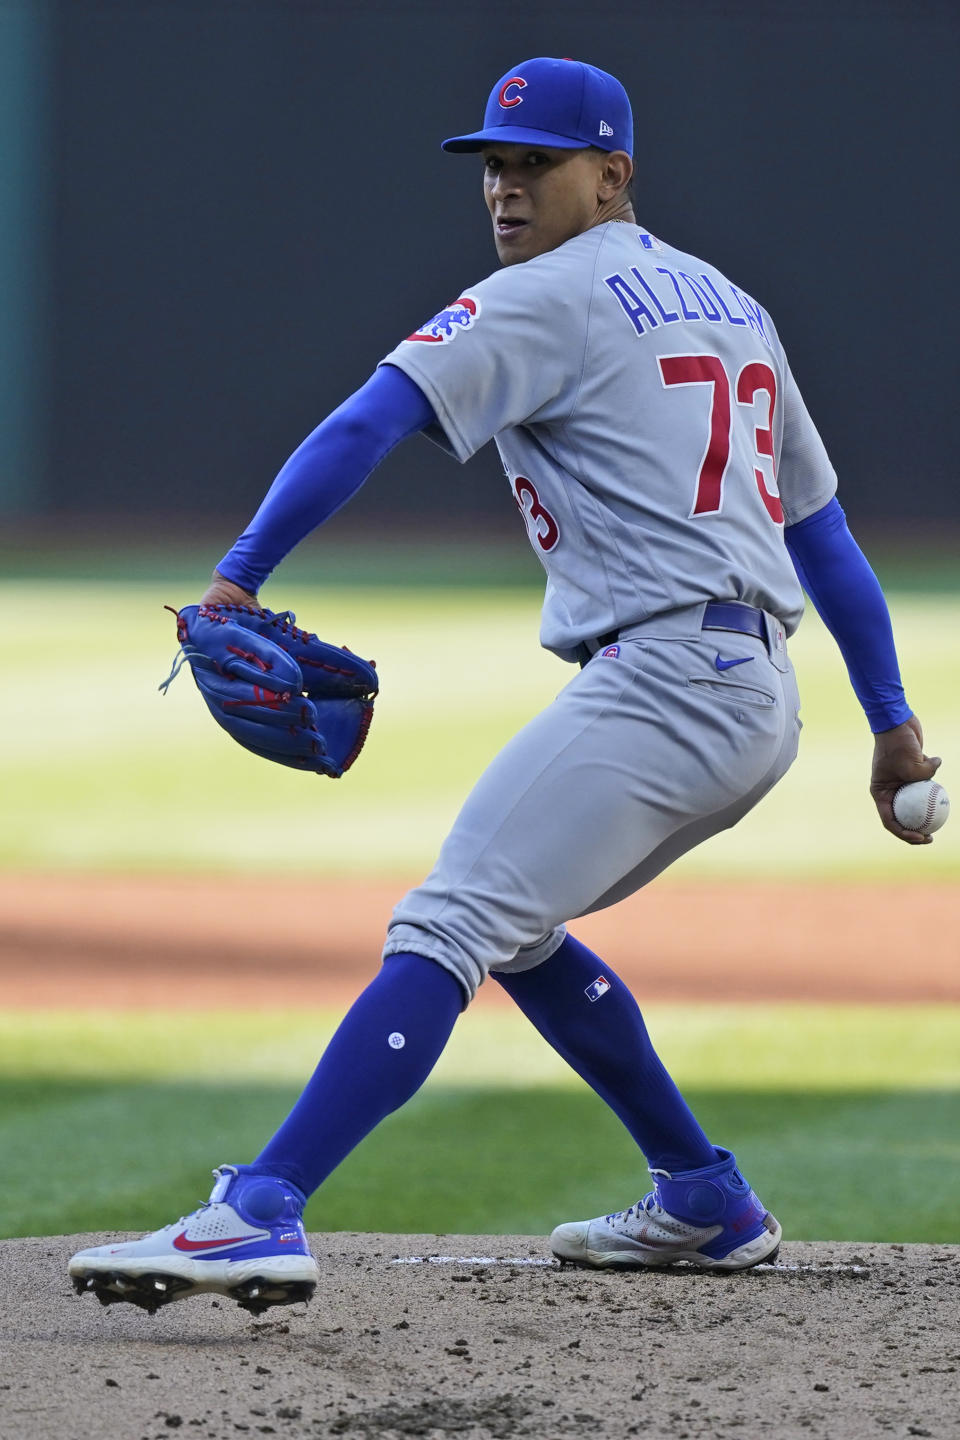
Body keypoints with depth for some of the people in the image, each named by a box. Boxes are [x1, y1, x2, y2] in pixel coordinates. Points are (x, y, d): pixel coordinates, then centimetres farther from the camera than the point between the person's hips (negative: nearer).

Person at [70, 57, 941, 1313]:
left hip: (660, 679, -9)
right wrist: (893, 727, 29)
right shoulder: (729, 305, 23)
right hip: (763, 701, 9)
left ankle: (261, 1216, -33)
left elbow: (365, 426, -17)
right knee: (511, 925, 24)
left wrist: (235, 582, -24)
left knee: (447, 929, -19)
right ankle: (708, 1205, 27)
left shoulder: (549, 300, -2)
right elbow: (824, 529, 26)